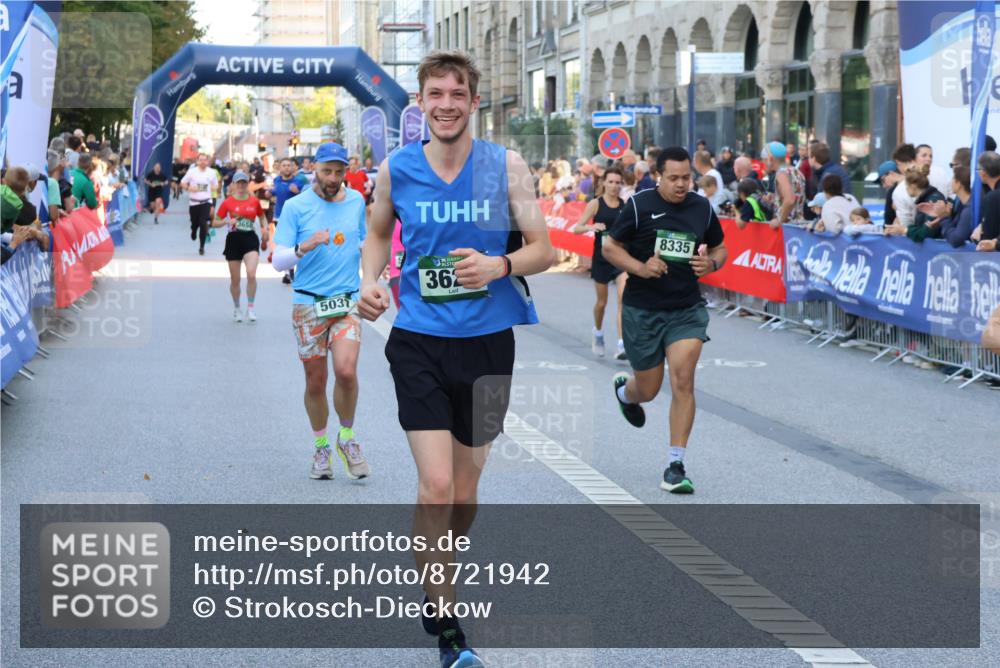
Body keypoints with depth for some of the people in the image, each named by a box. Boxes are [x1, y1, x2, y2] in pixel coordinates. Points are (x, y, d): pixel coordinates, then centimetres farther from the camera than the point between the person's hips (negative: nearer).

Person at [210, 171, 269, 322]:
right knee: (235, 279, 7)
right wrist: (227, 221, -16)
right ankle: (236, 308, 27)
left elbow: (262, 217, 20)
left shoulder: (255, 201, 4)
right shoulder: (227, 202, 0)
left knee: (251, 274, -19)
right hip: (234, 240, 0)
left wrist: (265, 228, 0)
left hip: (250, 239, 0)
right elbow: (215, 223, 3)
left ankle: (250, 308, -6)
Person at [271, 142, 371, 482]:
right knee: (315, 382, 4)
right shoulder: (295, 207, -2)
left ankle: (347, 438, 4)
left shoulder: (356, 201, 8)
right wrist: (304, 247, -24)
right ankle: (321, 447, 23)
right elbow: (278, 261, -6)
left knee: (346, 371, -19)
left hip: (348, 301, 1)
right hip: (308, 304, -1)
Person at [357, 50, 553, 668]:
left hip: (487, 342, 1)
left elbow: (542, 248, -1)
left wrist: (500, 265, -21)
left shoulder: (506, 165, -4)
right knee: (436, 486, -12)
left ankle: (438, 575, 38)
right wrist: (370, 281, -1)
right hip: (419, 341, -1)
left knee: (464, 491, 11)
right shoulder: (396, 168, -1)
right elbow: (379, 230, 18)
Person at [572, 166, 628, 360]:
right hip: (601, 258, -1)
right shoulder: (595, 204, -4)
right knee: (601, 302, 13)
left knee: (624, 297, -16)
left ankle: (622, 345, -17)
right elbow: (577, 228, -8)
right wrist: (591, 227, -27)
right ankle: (598, 335, 42)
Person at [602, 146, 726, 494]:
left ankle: (675, 466, -8)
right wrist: (640, 268, -19)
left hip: (687, 309, 2)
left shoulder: (702, 208, 2)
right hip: (642, 309, -2)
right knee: (649, 390, 9)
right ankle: (624, 390, 49)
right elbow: (610, 247, -2)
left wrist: (711, 263, -8)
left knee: (682, 380, -15)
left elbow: (719, 248, 15)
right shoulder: (639, 205, -8)